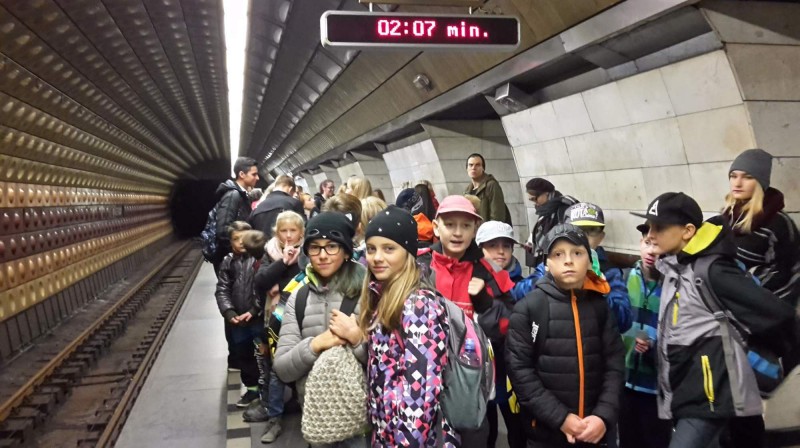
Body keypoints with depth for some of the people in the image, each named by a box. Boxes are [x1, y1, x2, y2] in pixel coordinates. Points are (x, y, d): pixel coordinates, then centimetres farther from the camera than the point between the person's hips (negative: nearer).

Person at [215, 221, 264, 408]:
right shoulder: (228, 262, 5)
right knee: (242, 354, 17)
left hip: (259, 317, -5)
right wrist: (229, 312, -10)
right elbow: (222, 290, 3)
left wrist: (253, 311, -16)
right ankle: (252, 387, 36)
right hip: (238, 320, 5)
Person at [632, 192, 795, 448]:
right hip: (683, 395, 9)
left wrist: (733, 339, -2)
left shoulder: (713, 271, -15)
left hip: (708, 397, -9)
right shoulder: (674, 268, 11)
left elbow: (779, 313, -16)